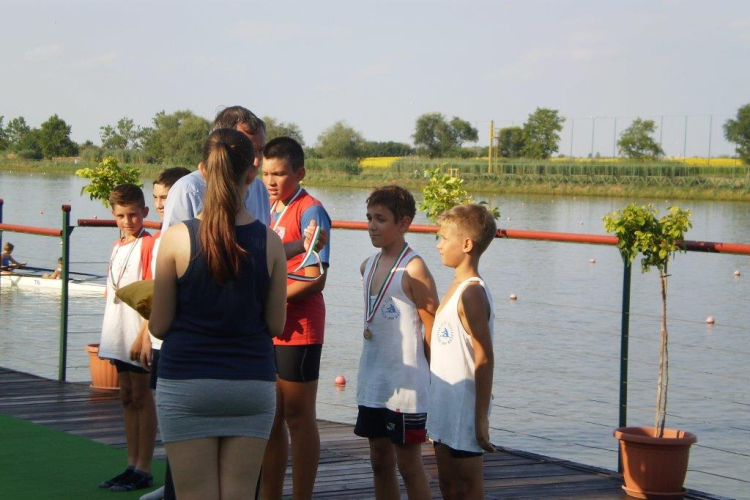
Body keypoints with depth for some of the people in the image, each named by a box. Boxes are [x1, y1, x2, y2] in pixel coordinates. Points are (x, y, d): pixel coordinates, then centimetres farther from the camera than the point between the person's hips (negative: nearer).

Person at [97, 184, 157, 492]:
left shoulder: (149, 245, -11)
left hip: (139, 334, -8)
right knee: (127, 397, 12)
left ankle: (143, 471, 3)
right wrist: (109, 338, 18)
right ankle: (132, 465, 19)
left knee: (141, 398, -2)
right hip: (119, 336, 8)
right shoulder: (117, 247, 13)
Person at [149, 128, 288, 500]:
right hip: (252, 383, 2)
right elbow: (276, 324, 3)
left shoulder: (178, 238, -9)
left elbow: (160, 325, -4)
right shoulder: (269, 242, -4)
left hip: (186, 384, -1)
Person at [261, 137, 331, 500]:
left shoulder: (310, 211, -9)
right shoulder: (268, 211, 14)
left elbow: (314, 278, -16)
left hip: (298, 330, -8)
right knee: (270, 418, 12)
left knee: (298, 417, -1)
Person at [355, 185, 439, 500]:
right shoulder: (369, 266, 9)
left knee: (409, 465, -1)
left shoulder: (413, 269, -13)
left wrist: (429, 377, -8)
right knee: (380, 461, 13)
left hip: (406, 385, -7)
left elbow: (434, 328, -11)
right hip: (371, 382, 7)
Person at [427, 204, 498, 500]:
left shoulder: (471, 293, -18)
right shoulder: (457, 287, 12)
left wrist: (481, 418, -21)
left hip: (464, 412, -9)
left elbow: (484, 359, -21)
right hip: (446, 410, 10)